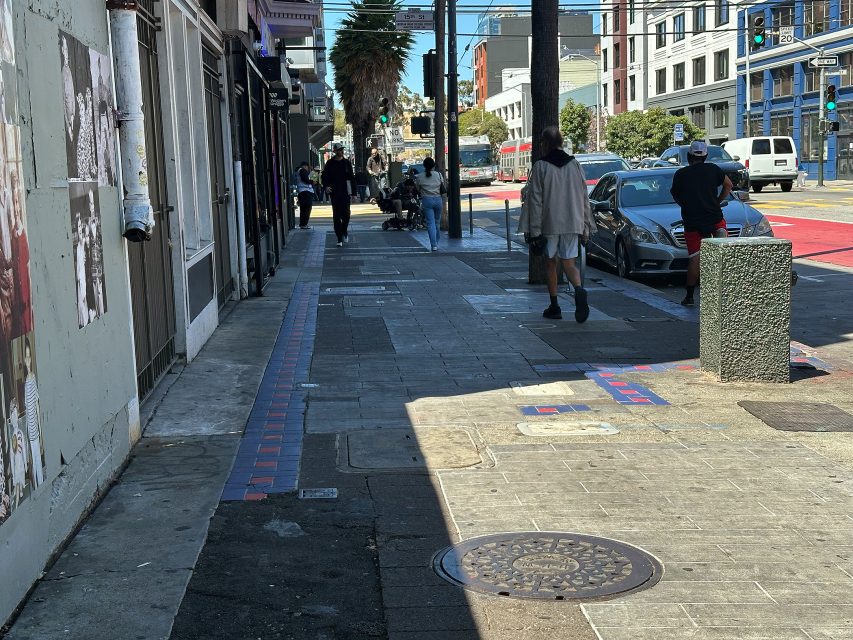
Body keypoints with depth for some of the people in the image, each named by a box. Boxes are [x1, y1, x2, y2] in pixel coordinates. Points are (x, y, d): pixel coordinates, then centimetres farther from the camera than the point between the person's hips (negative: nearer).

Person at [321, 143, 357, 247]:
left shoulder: (347, 163, 6)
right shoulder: (330, 163, 2)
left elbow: (352, 178, 8)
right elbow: (324, 176, 9)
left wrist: (353, 192, 3)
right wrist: (326, 186, -10)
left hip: (345, 192, 1)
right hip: (334, 193, -1)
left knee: (346, 214, -1)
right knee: (336, 216, -1)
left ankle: (344, 231, 27)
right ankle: (339, 239, 3)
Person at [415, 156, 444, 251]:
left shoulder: (420, 177, -4)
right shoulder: (439, 175, -1)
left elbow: (418, 189, 2)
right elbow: (444, 189, 3)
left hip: (426, 200, -2)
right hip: (438, 200, 2)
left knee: (430, 223, -4)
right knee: (437, 222, 16)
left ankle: (434, 245, -13)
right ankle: (436, 242, 26)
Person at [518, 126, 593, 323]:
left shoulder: (540, 167, -6)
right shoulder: (575, 165, 6)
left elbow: (535, 200, -8)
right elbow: (584, 198, 8)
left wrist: (534, 229, -5)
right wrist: (585, 227, 14)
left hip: (549, 224, -3)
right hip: (572, 223, 3)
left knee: (550, 263, 11)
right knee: (569, 263, 6)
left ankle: (554, 306, 14)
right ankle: (579, 289, -24)